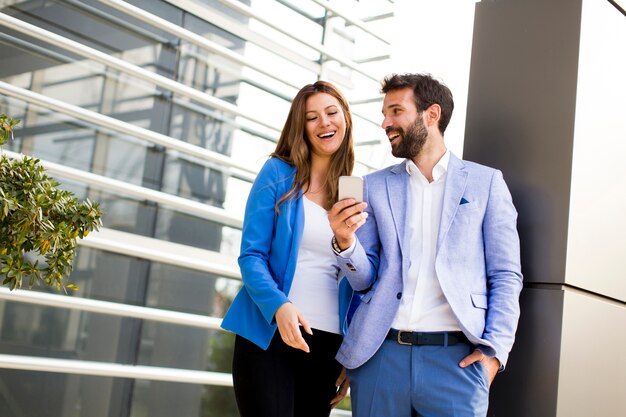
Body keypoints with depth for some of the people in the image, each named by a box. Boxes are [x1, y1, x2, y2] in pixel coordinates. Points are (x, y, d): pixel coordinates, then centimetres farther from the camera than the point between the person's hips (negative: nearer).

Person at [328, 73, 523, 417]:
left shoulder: (485, 182, 6)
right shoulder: (375, 186, 11)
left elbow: (506, 275, 4)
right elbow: (365, 280, 10)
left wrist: (495, 350, -7)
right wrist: (345, 243, -10)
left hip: (457, 358, -2)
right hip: (380, 354, 2)